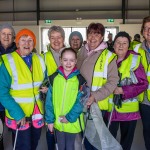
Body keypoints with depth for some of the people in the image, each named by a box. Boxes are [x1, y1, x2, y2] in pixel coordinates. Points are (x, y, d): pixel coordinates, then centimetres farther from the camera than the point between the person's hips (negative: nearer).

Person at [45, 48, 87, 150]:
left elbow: (80, 102, -10)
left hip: (72, 122, -1)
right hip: (57, 121, 2)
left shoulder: (80, 79, -8)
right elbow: (49, 101, -1)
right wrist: (49, 119, -4)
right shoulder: (54, 78, -4)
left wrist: (70, 117, -16)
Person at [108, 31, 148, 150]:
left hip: (129, 108, -1)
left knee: (127, 140, 17)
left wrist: (123, 90, -18)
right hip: (110, 107, 1)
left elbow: (143, 84, -10)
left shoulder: (135, 60, -7)